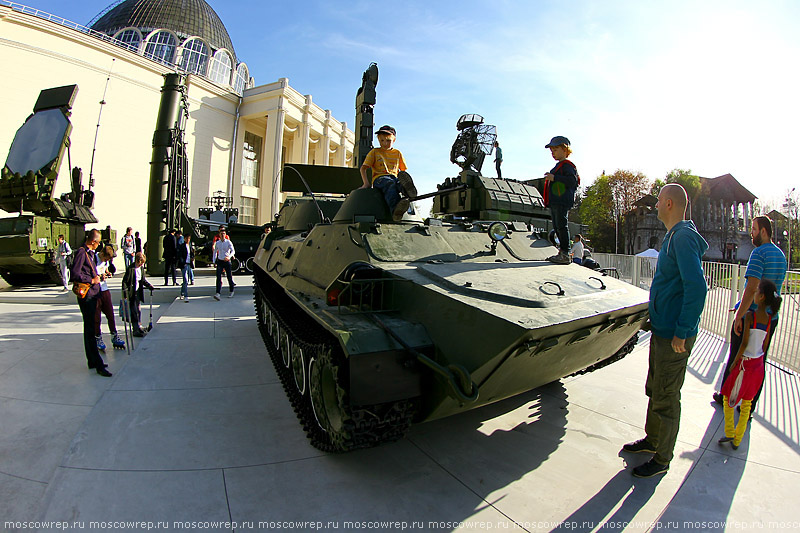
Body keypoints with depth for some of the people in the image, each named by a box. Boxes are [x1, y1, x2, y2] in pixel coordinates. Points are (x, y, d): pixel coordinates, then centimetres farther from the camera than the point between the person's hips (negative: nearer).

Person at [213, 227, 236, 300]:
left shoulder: (228, 242, -4)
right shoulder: (217, 243, 5)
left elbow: (233, 251, -12)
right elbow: (215, 252, 17)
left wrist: (229, 257, -30)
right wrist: (214, 261, 11)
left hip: (227, 261, -2)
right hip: (219, 261, 2)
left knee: (229, 277, 6)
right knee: (218, 277, -9)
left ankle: (231, 292, 25)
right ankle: (218, 294, -14)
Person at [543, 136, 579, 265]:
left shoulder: (567, 165, -7)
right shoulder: (559, 166, 23)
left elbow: (572, 181, -19)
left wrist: (554, 178, -21)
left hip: (562, 202, -10)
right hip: (555, 202, 10)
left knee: (562, 226, -11)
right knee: (557, 227, 12)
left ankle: (564, 255, -10)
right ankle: (563, 251, 18)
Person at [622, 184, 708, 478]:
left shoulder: (684, 238, -19)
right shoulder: (672, 236, 13)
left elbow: (696, 287, -27)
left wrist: (682, 332, -24)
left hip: (675, 336, -10)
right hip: (661, 330, 10)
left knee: (666, 398, 3)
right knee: (654, 390, 21)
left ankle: (662, 459, 19)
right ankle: (652, 440, 38)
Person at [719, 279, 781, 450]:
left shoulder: (750, 315, -18)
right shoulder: (769, 318, 1)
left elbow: (744, 343, -18)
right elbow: (765, 345, 8)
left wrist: (734, 362, -9)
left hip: (745, 363, -6)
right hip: (759, 364, 6)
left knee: (727, 396, 11)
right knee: (747, 403, 14)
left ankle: (730, 432, 9)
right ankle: (737, 440, 23)